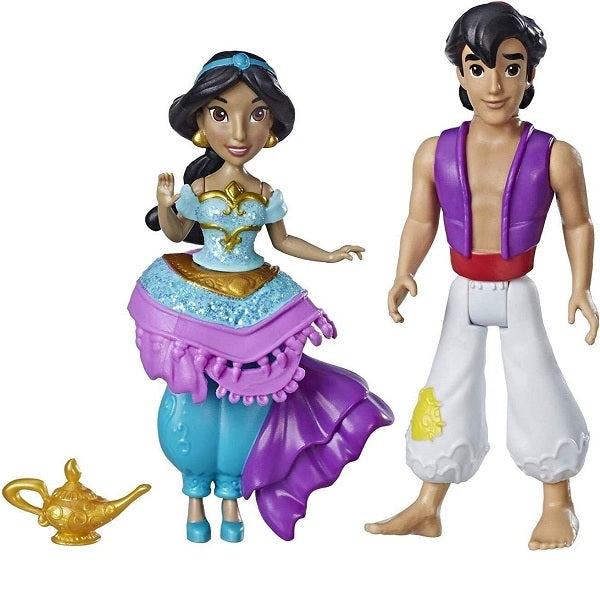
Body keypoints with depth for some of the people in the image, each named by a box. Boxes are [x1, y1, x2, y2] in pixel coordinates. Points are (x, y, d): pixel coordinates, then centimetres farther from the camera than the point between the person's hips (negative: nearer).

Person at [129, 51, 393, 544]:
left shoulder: (266, 194, -2)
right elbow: (176, 233, 3)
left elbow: (282, 241, 11)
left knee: (244, 399, 5)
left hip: (253, 304, 2)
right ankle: (196, 492, 20)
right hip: (199, 299, -2)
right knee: (196, 398, 2)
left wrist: (329, 255, 9)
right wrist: (165, 206, -18)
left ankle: (231, 493, 22)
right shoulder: (197, 188, -8)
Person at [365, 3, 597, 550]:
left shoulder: (554, 156, -14)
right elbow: (421, 222, 1)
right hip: (464, 294, 2)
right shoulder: (436, 153, -9)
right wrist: (405, 275, -14)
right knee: (445, 396, 11)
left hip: (518, 293, -2)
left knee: (538, 392, 6)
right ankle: (427, 509, 25)